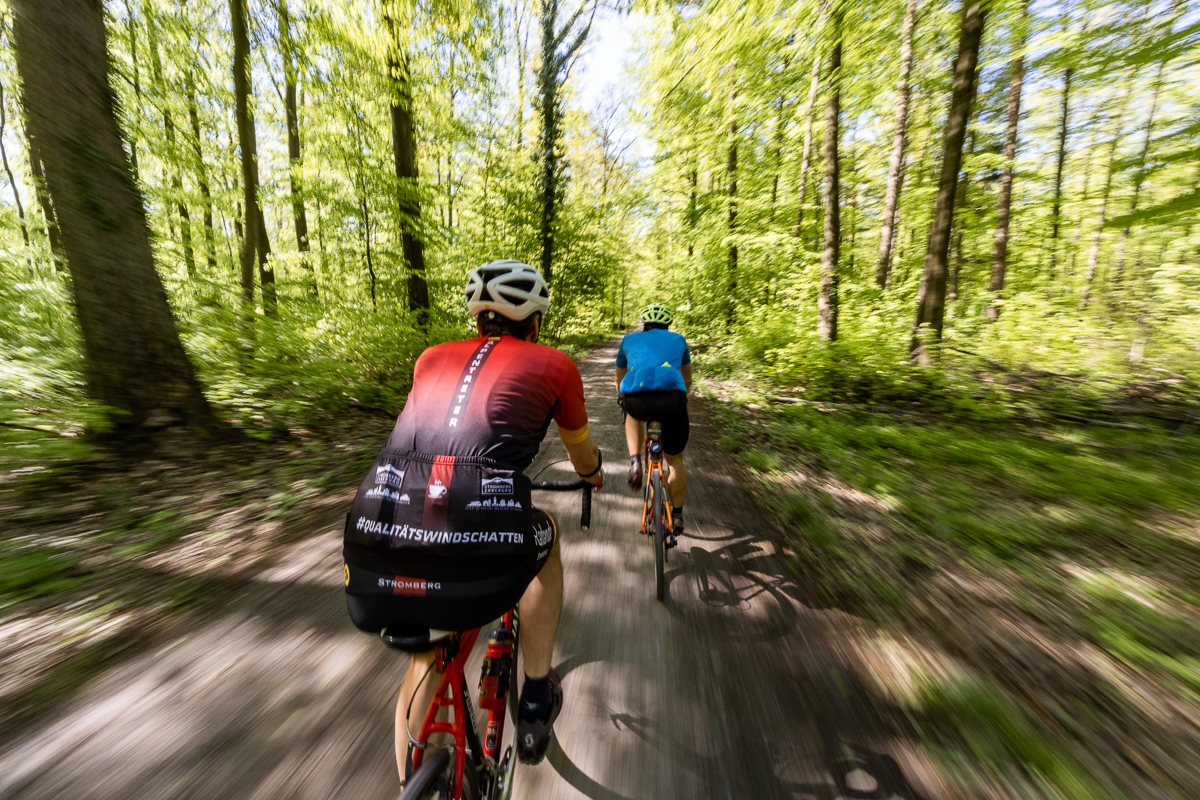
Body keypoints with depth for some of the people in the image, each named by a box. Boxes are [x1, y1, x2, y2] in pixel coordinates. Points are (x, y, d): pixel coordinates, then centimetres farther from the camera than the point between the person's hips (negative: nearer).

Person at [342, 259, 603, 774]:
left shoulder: (432, 358, 22)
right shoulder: (554, 364, 12)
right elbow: (582, 456, 26)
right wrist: (594, 476, 50)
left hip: (375, 546, 5)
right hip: (478, 555, -4)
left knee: (430, 649, 35)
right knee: (546, 537, 30)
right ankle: (536, 705, 38)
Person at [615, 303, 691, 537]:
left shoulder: (630, 339, 31)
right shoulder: (678, 340, 31)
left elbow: (619, 380, 43)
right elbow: (687, 380, 43)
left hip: (636, 396, 0)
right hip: (672, 396, 1)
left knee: (633, 416, 39)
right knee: (675, 460, 24)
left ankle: (635, 462, 20)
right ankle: (677, 517, 33)